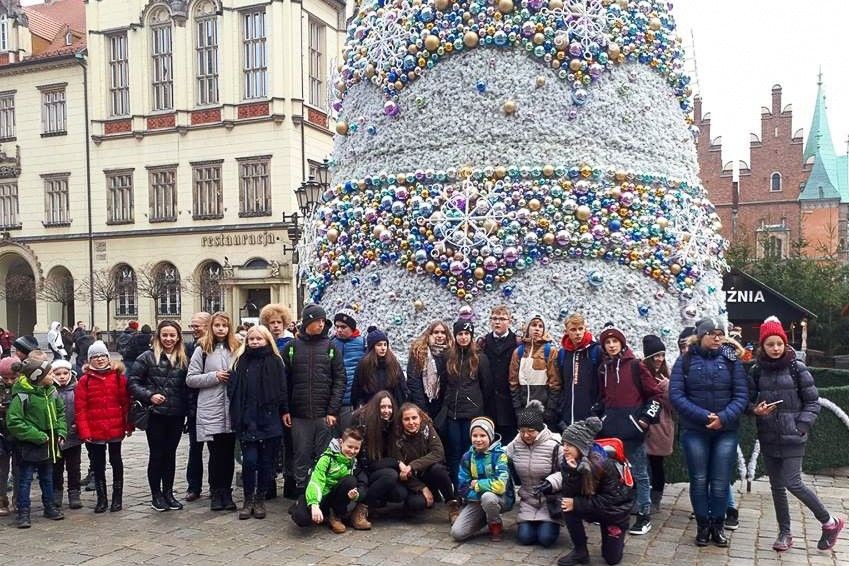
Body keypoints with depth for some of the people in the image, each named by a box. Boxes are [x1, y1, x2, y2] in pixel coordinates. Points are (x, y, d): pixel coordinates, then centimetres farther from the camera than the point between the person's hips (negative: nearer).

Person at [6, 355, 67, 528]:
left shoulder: (52, 392, 1)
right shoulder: (22, 396, -19)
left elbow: (61, 413, 14)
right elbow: (13, 421, -20)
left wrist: (61, 432, 0)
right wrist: (38, 436, -21)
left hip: (49, 444, 6)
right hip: (29, 446, -6)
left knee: (47, 477, 18)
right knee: (25, 479, 3)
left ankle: (50, 506, 30)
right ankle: (23, 512, 12)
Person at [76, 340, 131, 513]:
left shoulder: (118, 376, 0)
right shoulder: (85, 380, -2)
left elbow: (126, 402, 1)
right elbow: (80, 408, -5)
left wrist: (128, 425, -1)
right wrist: (84, 431, -10)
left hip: (115, 428, 0)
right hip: (94, 431, 0)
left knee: (116, 462, 11)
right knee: (98, 464, 10)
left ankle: (117, 498, 22)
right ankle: (101, 499, 22)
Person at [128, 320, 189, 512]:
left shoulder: (183, 359, 6)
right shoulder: (148, 357, -4)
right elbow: (133, 382, -4)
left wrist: (188, 411, 3)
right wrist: (149, 395, -17)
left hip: (176, 415, 3)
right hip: (155, 414, -3)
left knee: (170, 454, 11)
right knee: (157, 455, 6)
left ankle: (168, 493, 22)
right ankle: (156, 495, 17)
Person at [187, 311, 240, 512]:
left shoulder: (236, 349, 7)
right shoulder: (202, 350, 2)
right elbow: (190, 379, -1)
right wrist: (214, 376, -10)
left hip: (231, 410, 2)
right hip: (210, 411, -2)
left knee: (229, 452, 7)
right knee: (216, 453, 2)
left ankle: (226, 493, 19)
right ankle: (216, 493, 16)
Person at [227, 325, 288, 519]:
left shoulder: (275, 361, 4)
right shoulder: (240, 361, 8)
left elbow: (283, 388, 4)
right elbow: (232, 389, 6)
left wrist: (284, 411, 1)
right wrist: (236, 415, 0)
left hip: (269, 419, 0)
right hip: (247, 420, 0)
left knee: (266, 462, 5)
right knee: (250, 460, -4)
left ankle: (260, 500, 19)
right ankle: (248, 500, 12)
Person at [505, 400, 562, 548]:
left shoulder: (553, 446, -17)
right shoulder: (515, 445, -4)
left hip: (550, 500, -3)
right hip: (528, 500, 4)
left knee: (546, 538, -14)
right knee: (524, 537, -9)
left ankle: (550, 523, 20)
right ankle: (533, 522, 25)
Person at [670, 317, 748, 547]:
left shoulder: (731, 360, 1)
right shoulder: (685, 361, -2)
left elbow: (742, 395, -4)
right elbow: (676, 395, -9)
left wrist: (724, 417, -19)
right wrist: (704, 416, -19)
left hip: (726, 431, 1)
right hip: (694, 431, -1)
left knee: (720, 482, 4)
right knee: (699, 480, 6)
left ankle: (718, 525, 23)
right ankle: (703, 525, 22)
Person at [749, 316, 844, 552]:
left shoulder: (797, 368, -5)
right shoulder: (756, 371, 3)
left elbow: (813, 402, -1)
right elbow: (749, 400, 9)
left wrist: (801, 426, -11)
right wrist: (755, 410, -13)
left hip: (792, 437, -4)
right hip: (768, 438, 4)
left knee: (792, 483, -9)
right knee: (776, 486, 9)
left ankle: (830, 522, 12)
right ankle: (785, 533, 22)